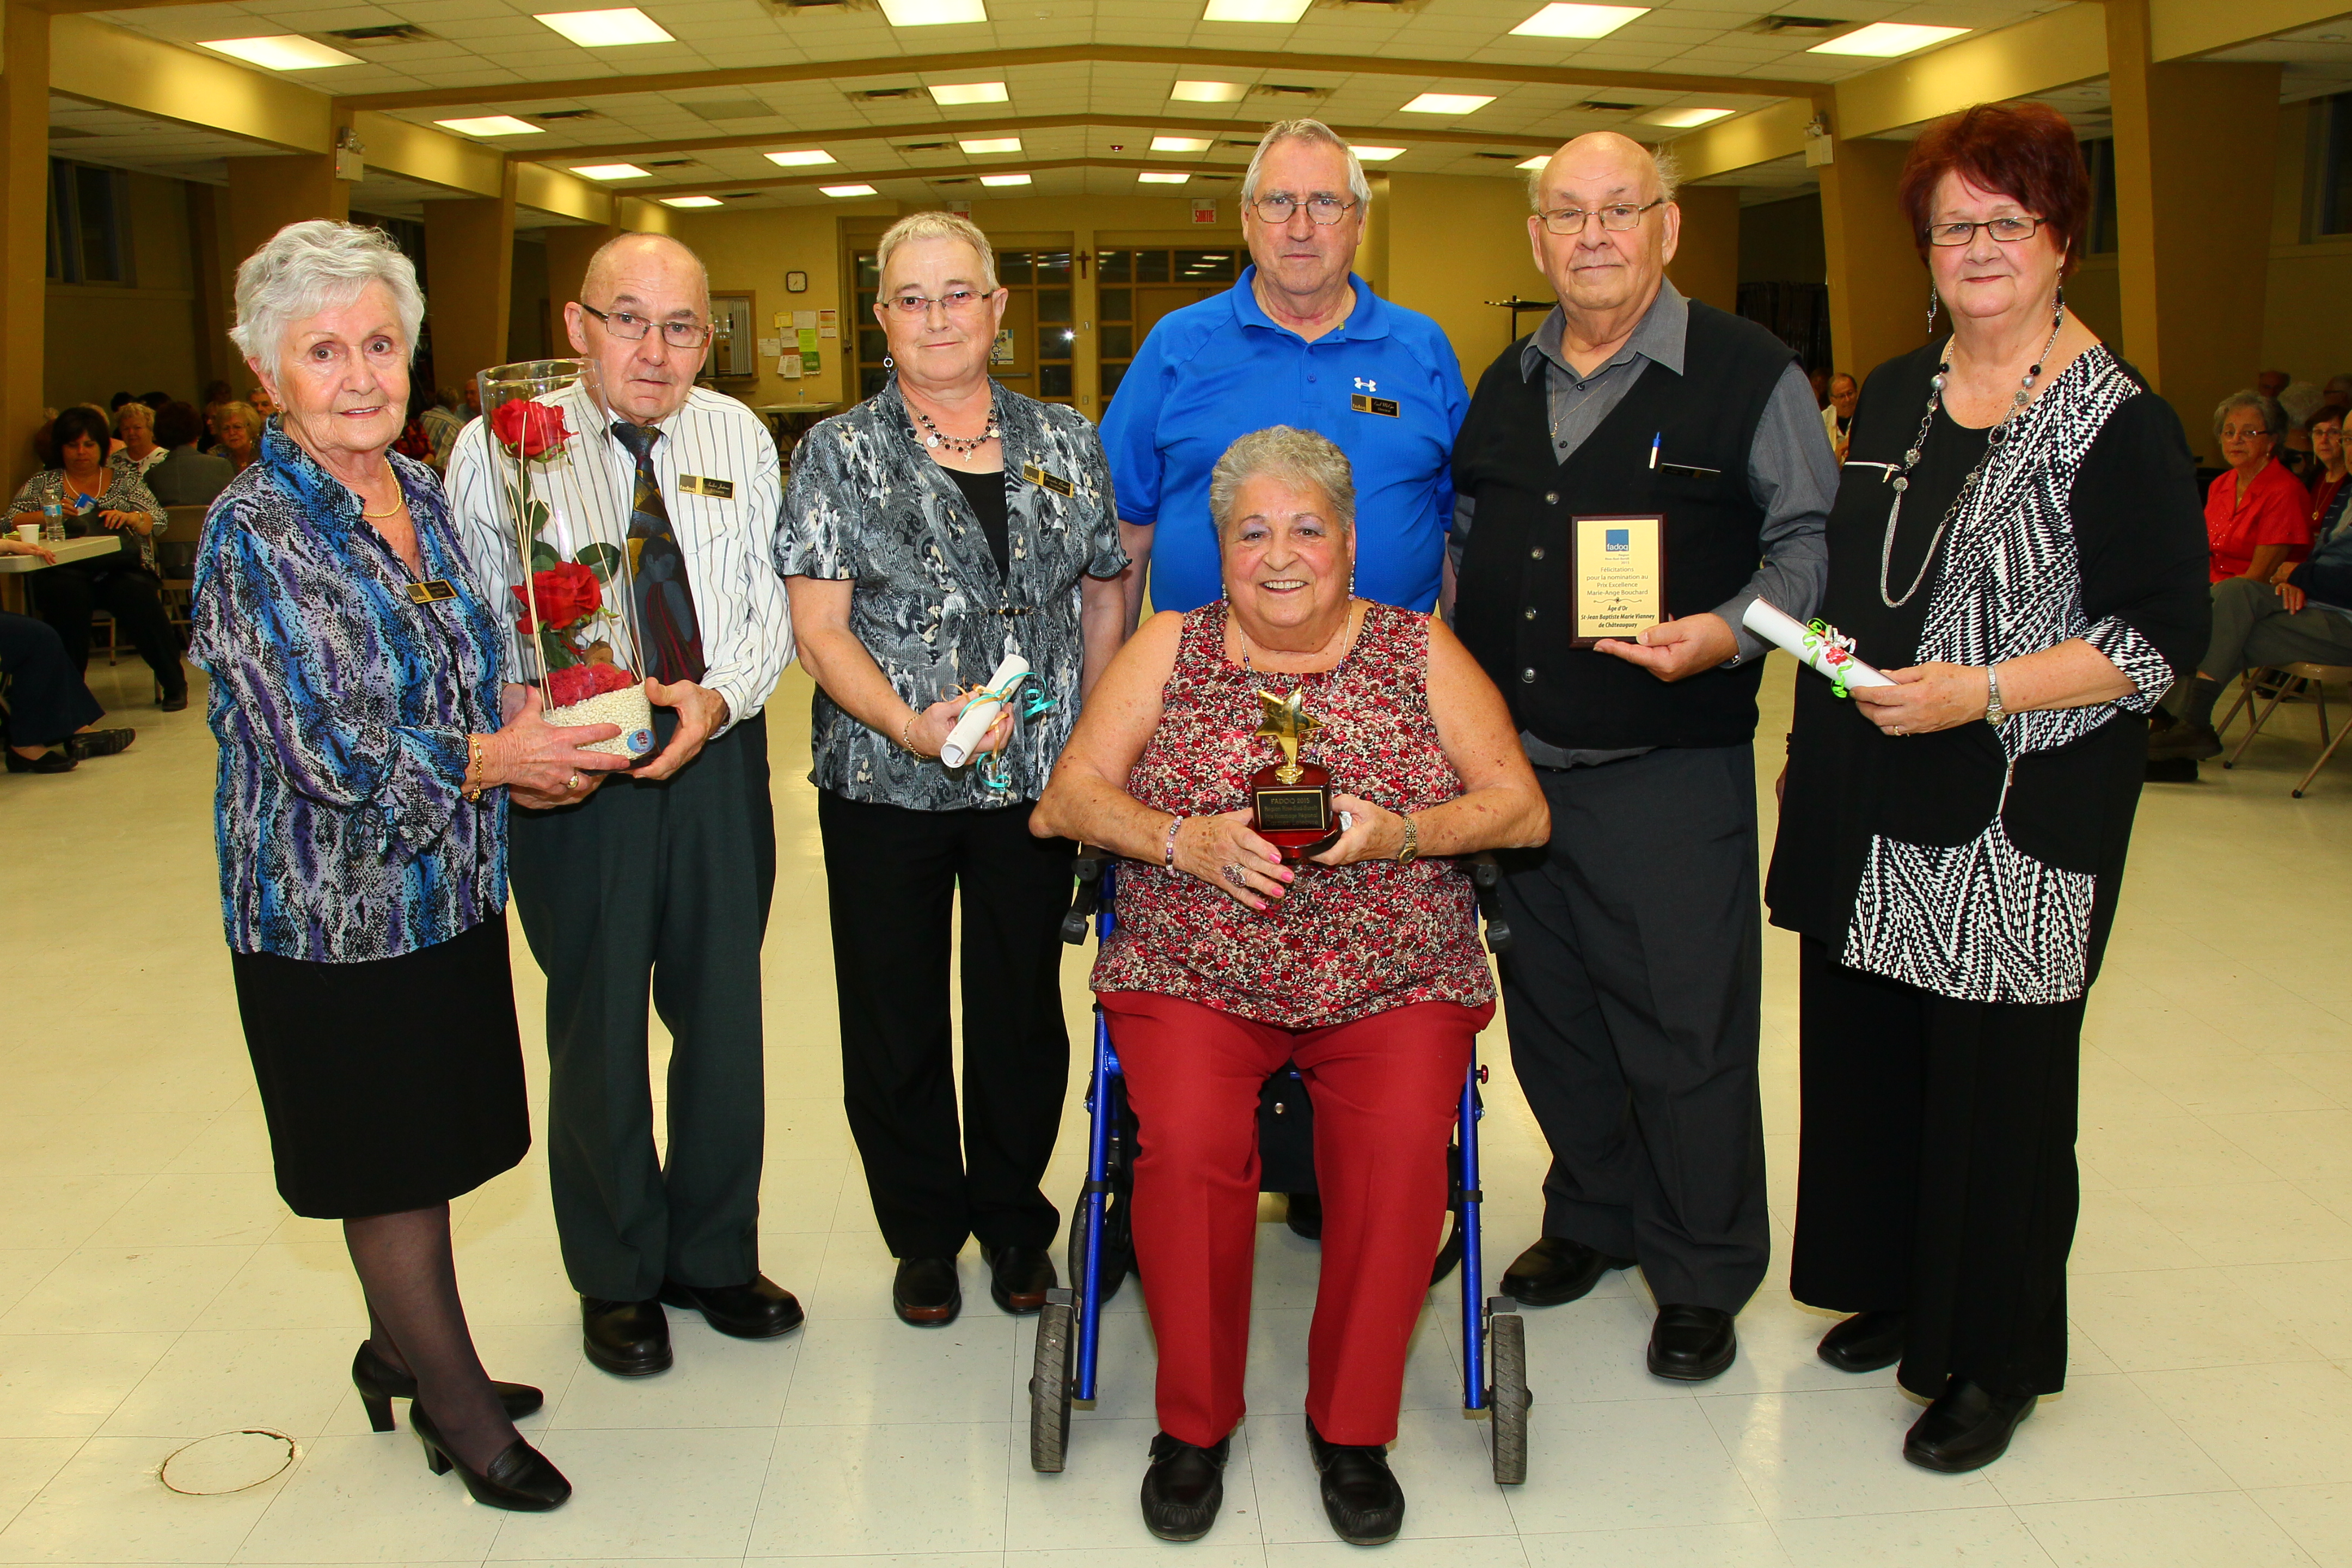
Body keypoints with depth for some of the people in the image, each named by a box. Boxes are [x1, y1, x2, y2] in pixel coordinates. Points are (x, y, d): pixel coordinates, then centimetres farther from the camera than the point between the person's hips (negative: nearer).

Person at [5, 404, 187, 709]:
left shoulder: (124, 479, 19)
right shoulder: (42, 483, 20)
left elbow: (157, 519, 8)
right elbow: (12, 522, 10)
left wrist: (130, 517, -13)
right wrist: (48, 514, -9)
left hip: (122, 568, 0)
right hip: (67, 571, 0)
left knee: (138, 596, -34)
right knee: (67, 594, -36)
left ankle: (174, 684, -24)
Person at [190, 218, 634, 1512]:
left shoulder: (418, 491, 5)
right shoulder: (256, 531, -17)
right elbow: (329, 750, -22)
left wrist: (519, 735, -3)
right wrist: (495, 758, -14)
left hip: (445, 882, 7)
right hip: (334, 904, -7)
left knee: (424, 1145, 19)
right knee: (388, 1154, 9)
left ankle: (402, 1349, 39)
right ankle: (456, 1401, 25)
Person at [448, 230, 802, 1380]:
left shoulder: (739, 439, 3)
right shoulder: (498, 447, -6)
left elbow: (771, 606, 1)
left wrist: (718, 697, -17)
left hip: (718, 756, 3)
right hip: (574, 771, -2)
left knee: (725, 1015, 13)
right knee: (598, 1027, 11)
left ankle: (714, 1255, 35)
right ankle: (617, 1276, 32)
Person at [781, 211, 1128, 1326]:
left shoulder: (1063, 444, 7)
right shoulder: (840, 453, 0)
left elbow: (1105, 597, 11)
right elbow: (818, 625, -7)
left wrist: (1086, 736, 2)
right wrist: (909, 724, -22)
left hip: (1034, 778, 2)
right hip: (884, 785, -1)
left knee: (1023, 1005, 10)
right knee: (894, 1015, 8)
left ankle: (1014, 1217, 31)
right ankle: (925, 1231, 27)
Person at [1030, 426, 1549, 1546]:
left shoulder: (1421, 651, 9)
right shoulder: (1169, 650, 10)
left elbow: (1523, 810, 4)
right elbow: (1070, 798, 4)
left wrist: (1398, 833, -14)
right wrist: (1187, 842, -14)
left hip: (1395, 981, 0)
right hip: (1192, 976, 0)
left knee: (1401, 1148, -26)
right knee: (1188, 1145, -27)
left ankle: (1351, 1427, -2)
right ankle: (1193, 1421, -1)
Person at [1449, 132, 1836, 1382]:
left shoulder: (1750, 374, -4)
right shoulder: (1503, 388, 12)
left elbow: (1815, 538, -2)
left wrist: (1729, 630, -19)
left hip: (1670, 772, -5)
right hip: (1513, 763, 5)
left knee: (1684, 1029, 2)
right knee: (1549, 1009, 16)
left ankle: (1701, 1275, 21)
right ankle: (1590, 1216, 37)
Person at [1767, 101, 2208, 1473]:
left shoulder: (2120, 424, -9)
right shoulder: (1895, 395, 11)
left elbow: (2166, 636, -12)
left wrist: (1983, 693, -21)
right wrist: (1815, 735, 15)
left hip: (2021, 820, -6)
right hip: (1870, 808, 6)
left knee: (1995, 1079, 3)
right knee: (1864, 1048, 13)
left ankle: (1994, 1359, 22)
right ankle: (1896, 1289, 34)